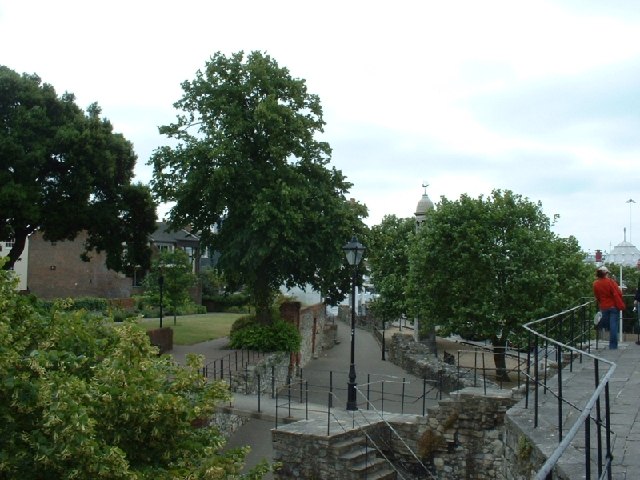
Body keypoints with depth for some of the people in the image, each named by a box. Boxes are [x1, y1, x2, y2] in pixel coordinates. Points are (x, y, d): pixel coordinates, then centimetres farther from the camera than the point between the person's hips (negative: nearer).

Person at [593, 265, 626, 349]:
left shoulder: (595, 284, -1)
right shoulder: (610, 281, -14)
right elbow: (618, 294, -14)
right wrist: (621, 305, -2)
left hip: (603, 307, 3)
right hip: (614, 306, -3)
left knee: (606, 325, 18)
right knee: (613, 325, -1)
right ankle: (613, 345, 0)